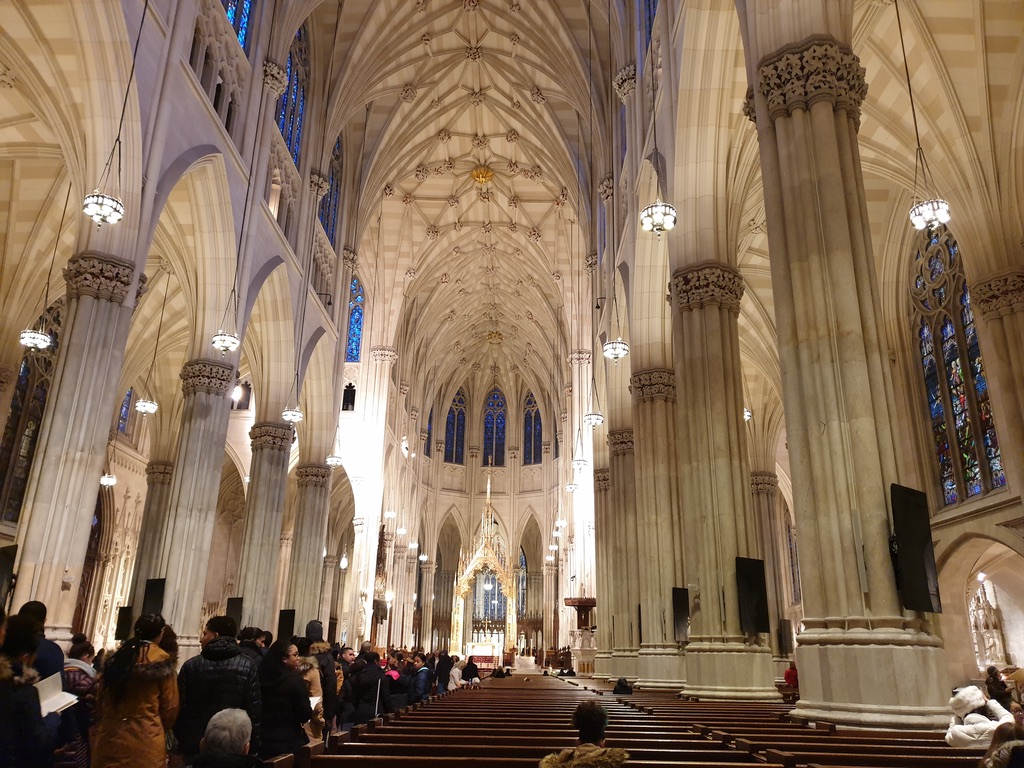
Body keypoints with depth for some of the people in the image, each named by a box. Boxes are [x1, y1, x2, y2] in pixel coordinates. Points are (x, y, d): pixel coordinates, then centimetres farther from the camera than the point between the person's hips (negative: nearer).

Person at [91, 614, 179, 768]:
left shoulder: (115, 656, 5)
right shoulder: (161, 660, -9)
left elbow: (100, 698, 14)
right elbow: (170, 706, -4)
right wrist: (162, 731, 14)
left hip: (110, 736, 5)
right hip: (145, 739, -4)